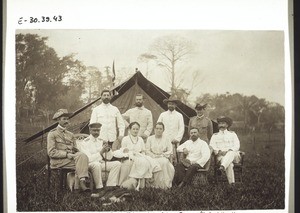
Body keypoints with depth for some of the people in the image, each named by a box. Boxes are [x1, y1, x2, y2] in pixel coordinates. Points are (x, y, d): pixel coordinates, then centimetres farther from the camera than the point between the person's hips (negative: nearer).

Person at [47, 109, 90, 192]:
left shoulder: (70, 134, 23)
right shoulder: (52, 134, 4)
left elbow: (75, 149, 21)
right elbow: (51, 152, -7)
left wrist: (75, 152, -5)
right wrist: (66, 154, -17)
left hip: (71, 158, 5)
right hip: (58, 161, -5)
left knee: (82, 155, -29)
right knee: (81, 162, -29)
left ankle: (82, 181, -38)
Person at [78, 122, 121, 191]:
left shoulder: (101, 141, 11)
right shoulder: (85, 143, -8)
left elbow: (109, 157, 8)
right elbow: (88, 159, -21)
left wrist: (108, 150, -13)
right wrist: (101, 152, -28)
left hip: (102, 163, 6)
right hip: (90, 165, -6)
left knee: (117, 163, -14)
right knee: (96, 164, -39)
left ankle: (110, 186, -16)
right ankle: (99, 188, -25)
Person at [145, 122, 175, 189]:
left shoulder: (166, 139, 14)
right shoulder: (150, 139, 14)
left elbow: (170, 151, 6)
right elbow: (147, 151, 5)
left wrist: (162, 155, -8)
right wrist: (154, 156, -10)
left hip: (163, 158, 1)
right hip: (152, 158, -1)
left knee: (164, 162, -34)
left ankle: (164, 184, -31)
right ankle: (155, 183, -31)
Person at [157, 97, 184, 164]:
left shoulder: (179, 115, 8)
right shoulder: (162, 115, 11)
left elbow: (181, 128, 5)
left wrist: (177, 139, -5)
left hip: (174, 142, -1)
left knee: (174, 158, -8)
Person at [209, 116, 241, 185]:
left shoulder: (232, 134, 21)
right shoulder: (215, 136, 22)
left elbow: (237, 145, 7)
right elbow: (212, 146, 8)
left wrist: (229, 150, -12)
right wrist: (219, 151, -12)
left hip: (233, 154, 0)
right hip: (221, 156, 0)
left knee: (231, 153, -39)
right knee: (229, 164, -35)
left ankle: (222, 167, -66)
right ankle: (231, 183, -44)